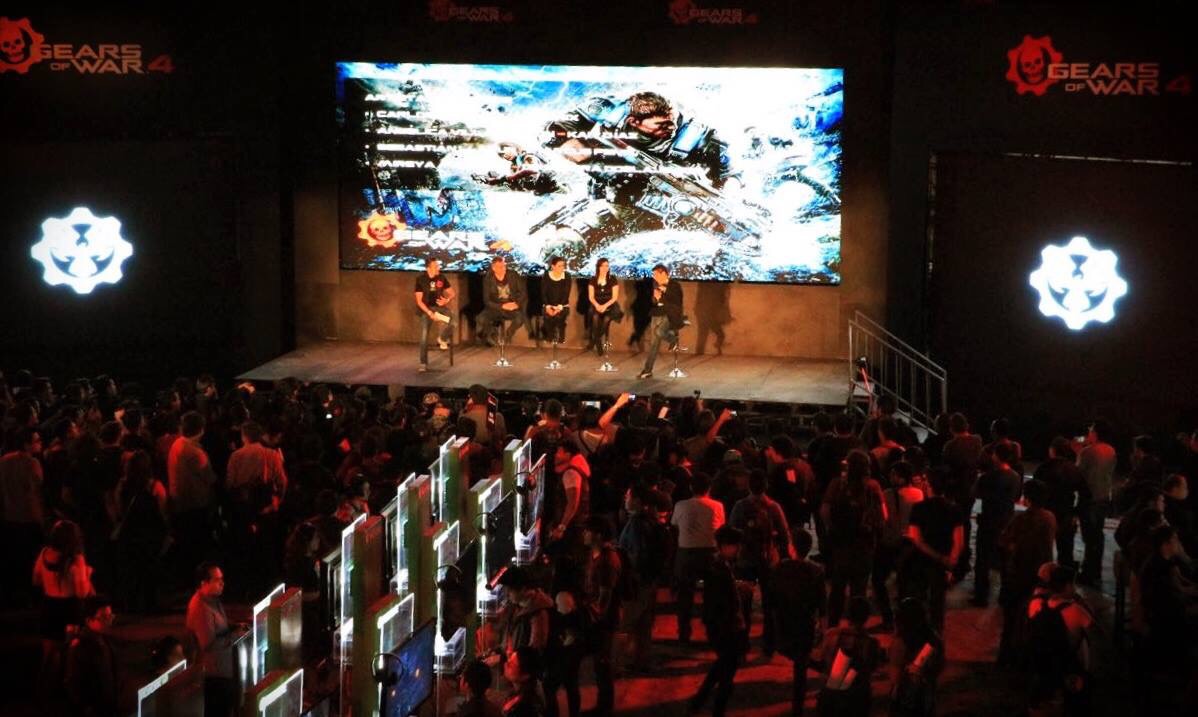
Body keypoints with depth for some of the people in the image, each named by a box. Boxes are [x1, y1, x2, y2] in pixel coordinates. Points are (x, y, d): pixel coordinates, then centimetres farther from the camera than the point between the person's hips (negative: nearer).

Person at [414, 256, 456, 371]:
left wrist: (447, 300, -16)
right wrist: (430, 313, -22)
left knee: (450, 316, -31)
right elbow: (419, 301, -10)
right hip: (426, 308, -2)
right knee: (424, 335, -13)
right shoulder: (420, 279, -9)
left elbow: (451, 294, 8)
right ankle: (423, 363, -5)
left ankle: (441, 340, -7)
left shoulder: (441, 277, -3)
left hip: (439, 306, 2)